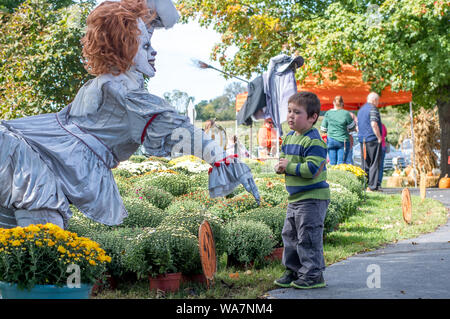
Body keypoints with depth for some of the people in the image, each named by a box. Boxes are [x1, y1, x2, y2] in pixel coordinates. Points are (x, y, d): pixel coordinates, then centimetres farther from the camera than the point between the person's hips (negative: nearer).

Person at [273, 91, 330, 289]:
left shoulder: (313, 141, -18)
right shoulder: (289, 138, 11)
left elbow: (312, 169, -25)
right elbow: (283, 159, 19)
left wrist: (289, 166, -18)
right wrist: (280, 167, -5)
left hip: (312, 198, -9)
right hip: (295, 198, 10)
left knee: (308, 237, -5)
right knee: (290, 235, 16)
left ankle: (313, 275, 5)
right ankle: (293, 271, 28)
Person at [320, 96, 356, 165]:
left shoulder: (328, 113, -2)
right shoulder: (346, 113, -9)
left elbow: (323, 129, 4)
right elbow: (352, 127, 3)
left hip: (331, 140, 3)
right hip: (343, 141, -3)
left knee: (332, 163, 6)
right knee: (341, 164, -2)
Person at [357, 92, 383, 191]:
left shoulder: (361, 110, 17)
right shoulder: (373, 109, -9)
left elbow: (357, 127, 20)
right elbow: (374, 124, -19)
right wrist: (379, 137, -13)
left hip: (362, 140, 8)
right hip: (373, 140, -8)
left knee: (365, 165, 11)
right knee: (374, 164, -4)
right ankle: (372, 186, -7)